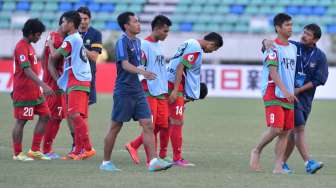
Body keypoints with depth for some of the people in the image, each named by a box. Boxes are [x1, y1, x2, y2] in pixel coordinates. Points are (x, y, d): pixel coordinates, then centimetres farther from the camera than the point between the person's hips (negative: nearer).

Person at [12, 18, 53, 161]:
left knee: (45, 116, 8)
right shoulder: (21, 47, -16)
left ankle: (34, 150, 12)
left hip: (34, 91, 10)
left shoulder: (29, 46, 15)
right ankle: (17, 154, 6)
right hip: (23, 92, -10)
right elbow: (27, 70, -26)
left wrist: (40, 87, 23)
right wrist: (43, 86, -33)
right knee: (21, 121, -2)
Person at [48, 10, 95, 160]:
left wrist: (51, 44, 9)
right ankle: (78, 150, 11)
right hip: (81, 81, 10)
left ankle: (88, 148, -24)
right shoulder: (78, 38, 19)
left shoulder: (70, 39, -11)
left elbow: (54, 55, -8)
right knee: (77, 117, 10)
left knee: (74, 115, -18)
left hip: (76, 82, -10)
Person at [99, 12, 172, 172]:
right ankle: (106, 162, 12)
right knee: (115, 127, 2)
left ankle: (153, 161, -8)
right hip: (123, 91, -7)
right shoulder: (122, 42, -11)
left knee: (147, 125, -3)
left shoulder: (137, 41, 13)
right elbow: (125, 64, -24)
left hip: (138, 91, 7)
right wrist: (142, 72, -39)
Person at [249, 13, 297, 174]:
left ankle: (278, 166, 1)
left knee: (285, 132, 0)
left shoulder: (293, 48, 16)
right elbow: (273, 71, -17)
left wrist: (295, 91, 15)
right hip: (273, 95, -7)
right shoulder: (273, 47, -7)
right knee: (275, 129, -16)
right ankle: (256, 152, 8)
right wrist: (284, 90, -27)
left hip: (289, 96, 7)